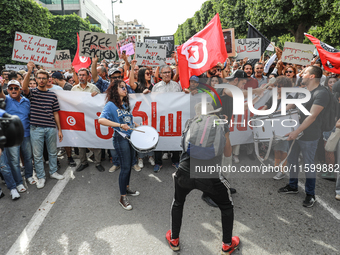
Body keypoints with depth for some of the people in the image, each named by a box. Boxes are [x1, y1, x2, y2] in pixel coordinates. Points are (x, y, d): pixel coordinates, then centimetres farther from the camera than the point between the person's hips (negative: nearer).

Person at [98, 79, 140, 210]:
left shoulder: (126, 104, 12)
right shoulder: (110, 105, -12)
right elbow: (101, 120, -26)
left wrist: (136, 126, 9)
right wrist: (120, 125, -29)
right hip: (120, 139, -8)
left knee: (129, 165, 17)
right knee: (125, 167, -5)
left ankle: (127, 188, 37)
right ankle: (123, 198, 9)